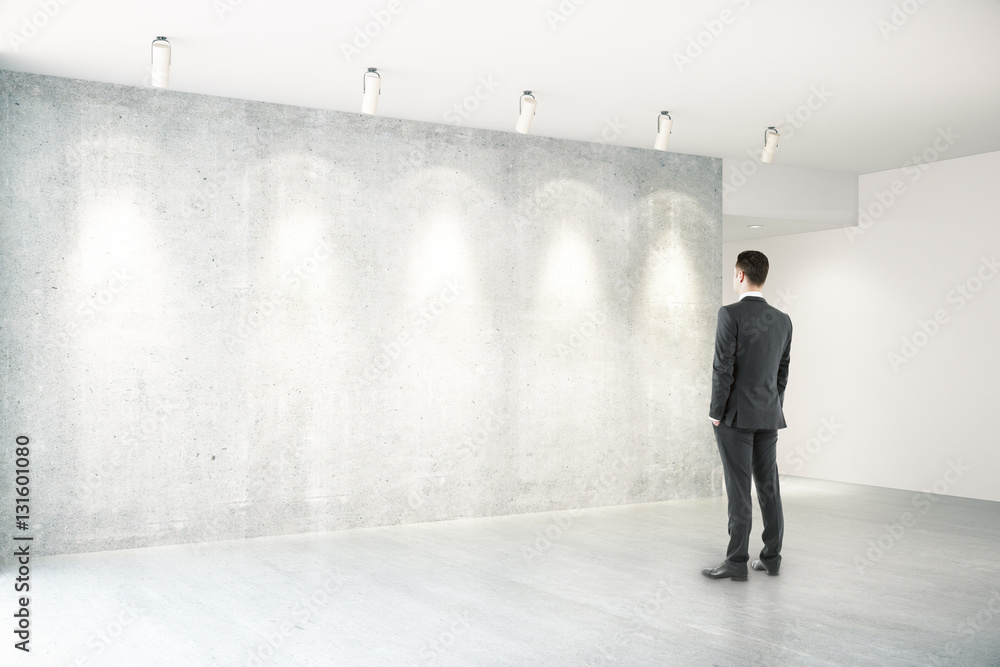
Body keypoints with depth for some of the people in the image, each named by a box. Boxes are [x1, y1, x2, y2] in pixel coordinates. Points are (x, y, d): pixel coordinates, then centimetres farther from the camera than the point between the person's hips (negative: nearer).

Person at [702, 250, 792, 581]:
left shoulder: (731, 314, -13)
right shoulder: (783, 320, 7)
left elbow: (723, 367, -16)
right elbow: (783, 371, 11)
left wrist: (716, 413, -8)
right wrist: (773, 410, 19)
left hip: (736, 416, -6)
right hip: (769, 417, 6)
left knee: (739, 489, -3)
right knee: (768, 486, 11)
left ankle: (737, 561, 1)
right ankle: (771, 556, 17)